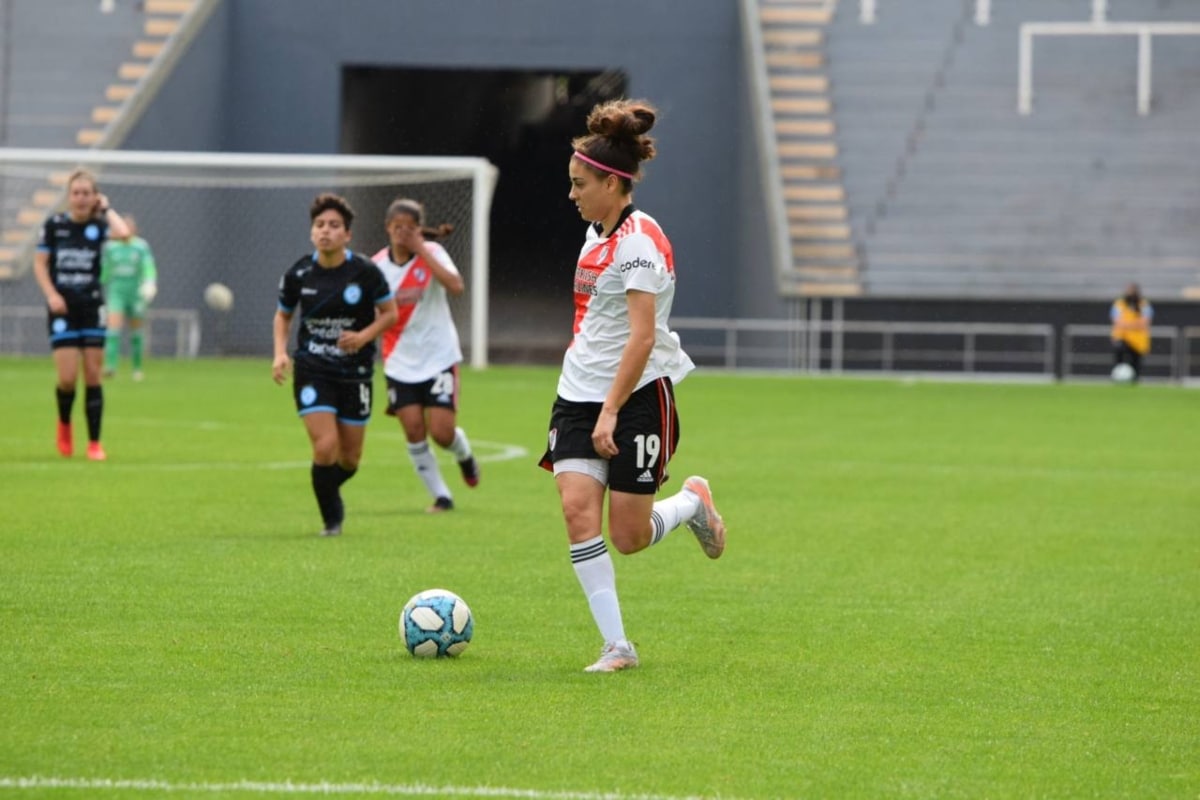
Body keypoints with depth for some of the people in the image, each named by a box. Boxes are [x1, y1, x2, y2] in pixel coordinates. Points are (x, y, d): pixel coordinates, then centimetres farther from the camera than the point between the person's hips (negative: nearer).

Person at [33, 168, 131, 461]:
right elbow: (40, 263, 4)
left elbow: (123, 233, -23)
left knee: (93, 376, 0)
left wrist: (106, 208, -8)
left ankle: (94, 443, 7)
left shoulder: (99, 225, -1)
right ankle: (64, 424, 22)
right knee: (68, 378, -8)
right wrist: (51, 295, -9)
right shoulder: (54, 224, 0)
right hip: (62, 309, -1)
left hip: (92, 307, 1)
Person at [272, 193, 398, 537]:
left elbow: (390, 313, -1)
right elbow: (283, 315, 11)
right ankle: (331, 518, 7)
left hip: (355, 372, 0)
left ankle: (329, 489, 43)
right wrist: (281, 352, -5)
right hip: (312, 370, 0)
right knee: (325, 447, -15)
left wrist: (364, 336, -19)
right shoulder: (298, 274, -5)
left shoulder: (365, 271, -10)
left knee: (349, 458, 8)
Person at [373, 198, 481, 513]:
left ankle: (464, 455, 29)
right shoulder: (378, 264, 0)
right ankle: (441, 496, 8)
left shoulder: (432, 252, -7)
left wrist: (423, 251, -24)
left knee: (442, 432, -8)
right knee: (413, 429, -7)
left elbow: (456, 286, -26)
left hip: (439, 357, -3)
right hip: (401, 363, 3)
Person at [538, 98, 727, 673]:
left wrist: (611, 411, -24)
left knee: (627, 537, -3)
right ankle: (616, 646, -8)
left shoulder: (640, 240, -15)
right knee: (578, 508, -11)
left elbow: (641, 336, -21)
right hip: (580, 395, 7)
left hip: (639, 398, -7)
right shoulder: (596, 233, 11)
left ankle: (694, 502, 30)